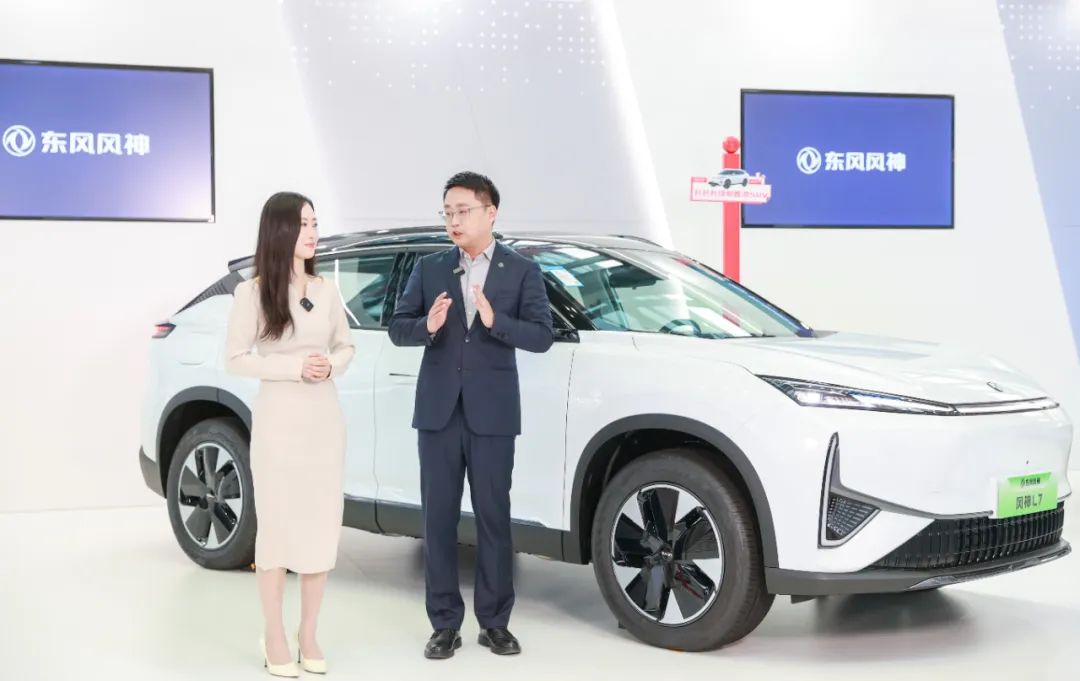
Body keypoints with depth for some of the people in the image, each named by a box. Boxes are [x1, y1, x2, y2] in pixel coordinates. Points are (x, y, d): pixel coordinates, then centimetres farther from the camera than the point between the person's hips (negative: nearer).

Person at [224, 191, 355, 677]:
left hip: (324, 418, 4)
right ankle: (274, 638, 11)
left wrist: (330, 365, -8)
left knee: (321, 524, 6)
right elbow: (235, 359, -7)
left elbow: (346, 347, 14)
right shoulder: (252, 293, -7)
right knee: (277, 524, 1)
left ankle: (308, 636, 18)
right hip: (278, 419, -4)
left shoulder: (326, 291, 5)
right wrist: (295, 367, -17)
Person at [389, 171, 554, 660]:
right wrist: (427, 326, -18)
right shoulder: (429, 269, 7)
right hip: (438, 412, 2)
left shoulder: (521, 272, 1)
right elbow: (397, 328, 3)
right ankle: (445, 624, 13)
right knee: (439, 519, 5)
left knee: (493, 518, 5)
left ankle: (494, 622, 16)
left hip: (492, 414, -2)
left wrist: (495, 320, -24)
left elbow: (542, 336, -8)